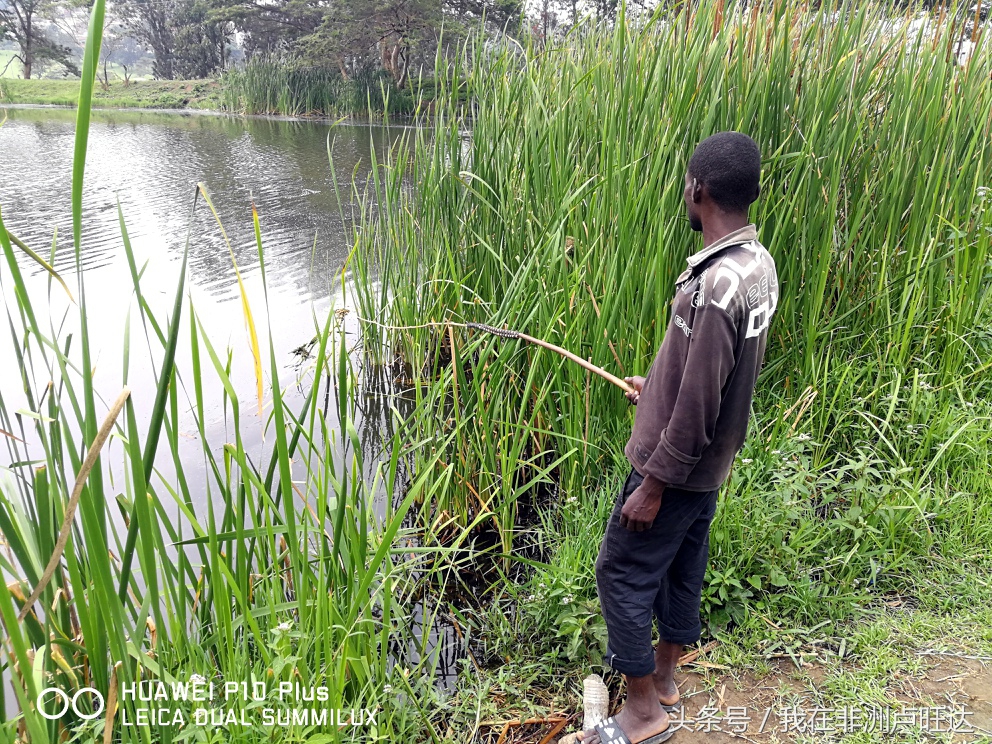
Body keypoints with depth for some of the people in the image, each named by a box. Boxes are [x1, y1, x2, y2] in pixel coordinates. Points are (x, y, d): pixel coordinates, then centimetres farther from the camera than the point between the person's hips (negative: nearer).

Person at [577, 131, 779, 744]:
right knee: (681, 568, 22)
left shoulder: (716, 285, -29)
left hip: (676, 467, -9)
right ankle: (665, 677, 42)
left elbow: (697, 406, -27)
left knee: (623, 573, 6)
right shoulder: (760, 264, 2)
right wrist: (660, 385, 23)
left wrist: (653, 485, -18)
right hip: (712, 465, 9)